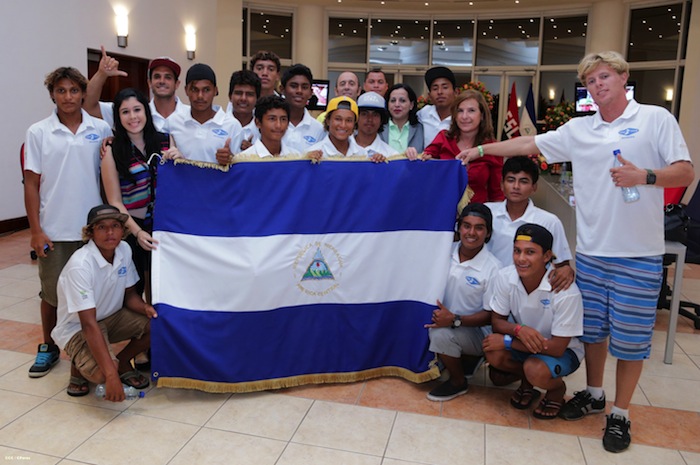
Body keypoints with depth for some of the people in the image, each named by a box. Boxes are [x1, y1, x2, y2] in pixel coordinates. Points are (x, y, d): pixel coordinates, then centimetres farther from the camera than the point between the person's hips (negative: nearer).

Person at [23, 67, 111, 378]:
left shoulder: (101, 130, 1)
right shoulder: (38, 133, 0)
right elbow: (31, 184, 0)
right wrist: (35, 230, -4)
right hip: (54, 230, 0)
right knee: (52, 293, 12)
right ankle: (48, 347, 30)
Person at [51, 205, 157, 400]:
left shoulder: (124, 250, -11)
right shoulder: (80, 265, -29)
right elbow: (89, 324, -33)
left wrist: (145, 308, -23)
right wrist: (111, 376, -39)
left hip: (112, 317, 6)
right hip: (77, 327, -6)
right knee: (102, 373, -32)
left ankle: (122, 363, 7)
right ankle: (78, 365, 4)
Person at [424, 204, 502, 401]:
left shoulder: (493, 268, -17)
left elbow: (491, 315, -15)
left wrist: (455, 319, -28)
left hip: (476, 331, -6)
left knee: (441, 334, -31)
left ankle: (458, 383, 0)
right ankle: (466, 360, 10)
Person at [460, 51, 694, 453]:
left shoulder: (656, 119, 0)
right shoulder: (579, 129, 9)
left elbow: (685, 173, -4)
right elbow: (530, 144, 12)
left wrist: (645, 176, -21)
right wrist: (481, 149, 10)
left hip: (639, 254, -3)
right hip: (590, 250, 4)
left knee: (630, 336, 4)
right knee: (592, 328, 15)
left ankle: (621, 414, 21)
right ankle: (594, 393, 35)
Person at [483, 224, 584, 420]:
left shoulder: (566, 292, -32)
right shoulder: (505, 277, -21)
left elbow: (557, 347, -26)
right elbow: (497, 321, -10)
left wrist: (507, 341, -26)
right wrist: (518, 329, -33)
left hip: (563, 349, -4)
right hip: (524, 341, 4)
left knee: (536, 370, -32)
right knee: (493, 352, -24)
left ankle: (557, 388, 6)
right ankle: (526, 382, 9)